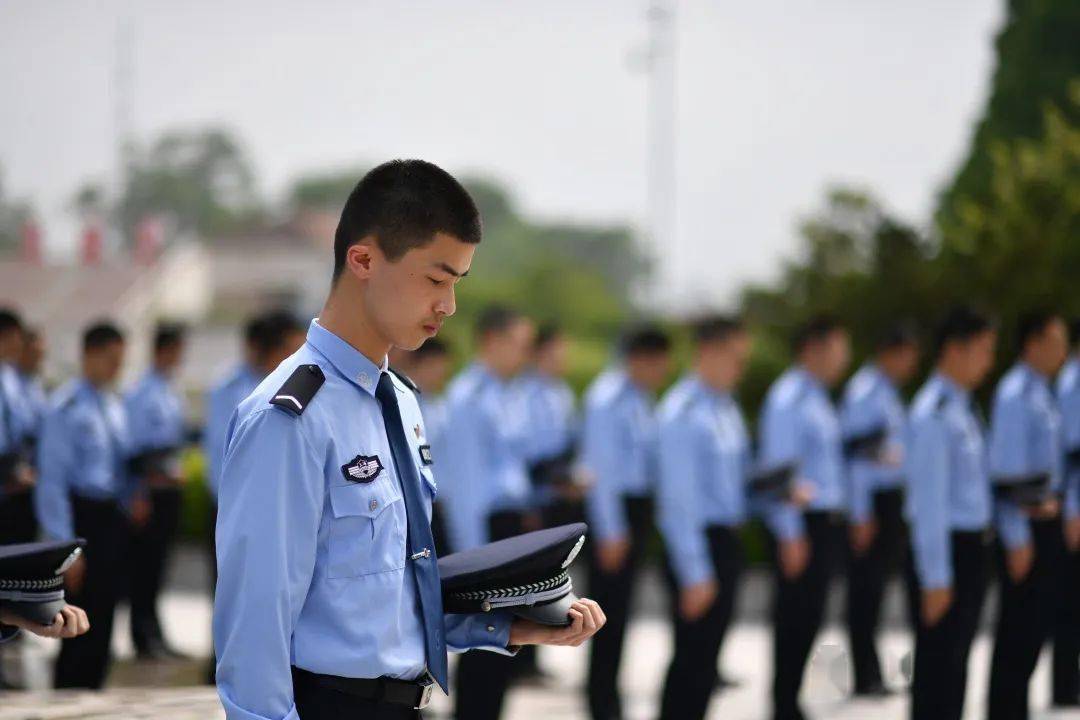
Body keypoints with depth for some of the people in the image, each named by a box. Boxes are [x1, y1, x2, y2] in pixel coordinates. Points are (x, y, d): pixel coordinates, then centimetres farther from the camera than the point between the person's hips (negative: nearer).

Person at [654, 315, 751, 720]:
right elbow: (680, 497, -19)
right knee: (693, 655, -6)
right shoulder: (682, 412, -17)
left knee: (708, 654, 14)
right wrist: (695, 574, -20)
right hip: (697, 539, -9)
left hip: (727, 539, 9)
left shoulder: (726, 406, 10)